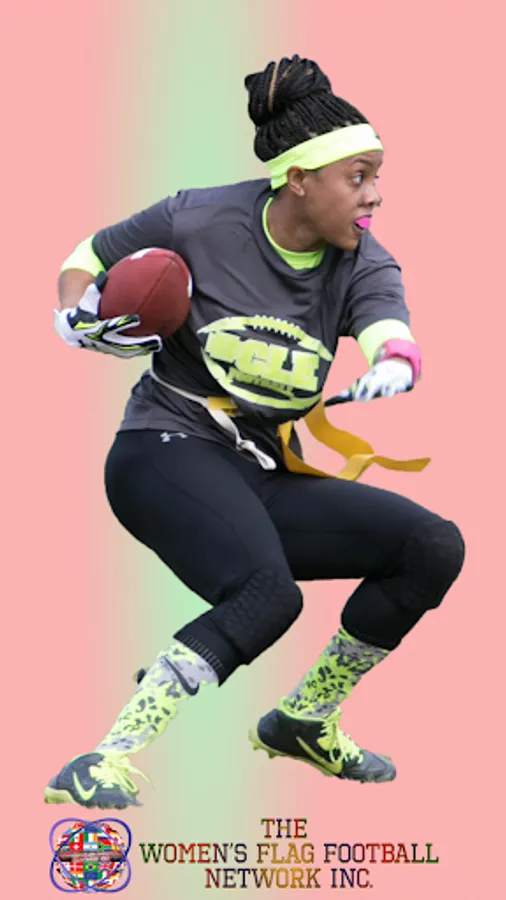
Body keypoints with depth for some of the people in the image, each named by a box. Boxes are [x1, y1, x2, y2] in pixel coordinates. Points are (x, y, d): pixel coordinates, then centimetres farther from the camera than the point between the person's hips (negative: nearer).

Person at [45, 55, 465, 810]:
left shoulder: (363, 264, 1)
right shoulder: (200, 222, -9)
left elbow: (396, 343, -20)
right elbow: (82, 261, 6)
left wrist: (388, 372, -44)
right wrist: (77, 316, -16)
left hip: (269, 478, 6)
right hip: (169, 455, -6)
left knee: (434, 547, -6)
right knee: (269, 594, -34)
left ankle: (307, 719, 12)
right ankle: (103, 767, -36)